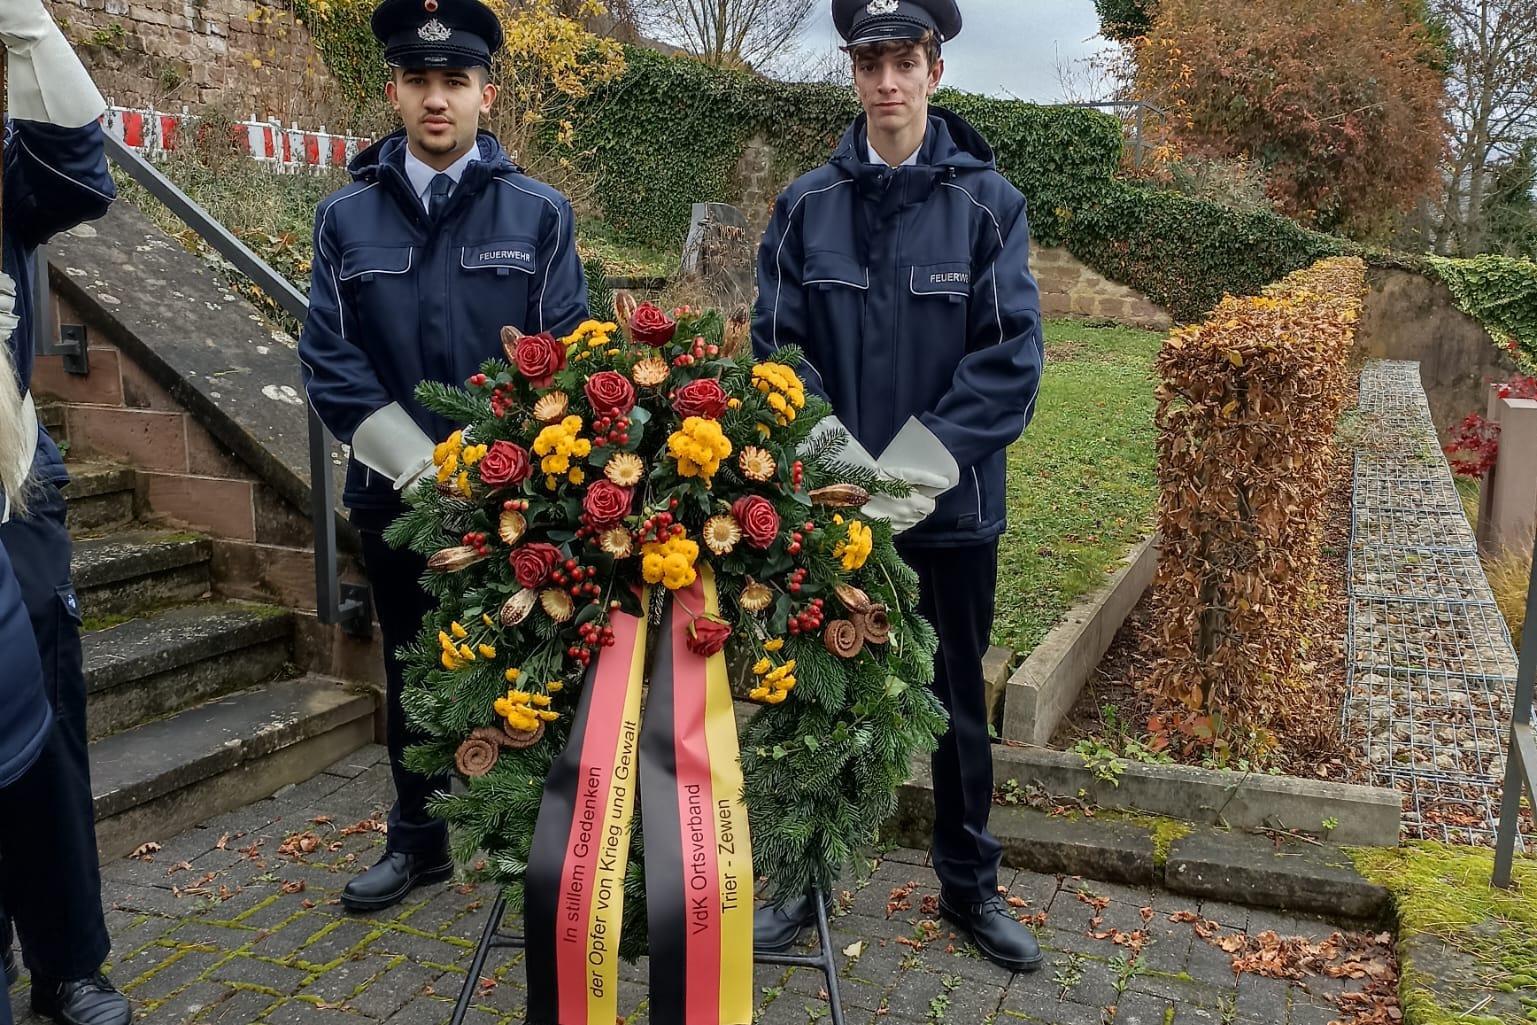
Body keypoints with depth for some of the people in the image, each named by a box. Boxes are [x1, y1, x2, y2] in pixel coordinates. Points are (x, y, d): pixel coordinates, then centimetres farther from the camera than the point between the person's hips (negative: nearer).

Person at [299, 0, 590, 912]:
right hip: (396, 495, 2)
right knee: (412, 672, 15)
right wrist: (421, 465, -13)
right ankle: (418, 838, 32)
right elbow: (330, 363, -2)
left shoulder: (541, 214, -1)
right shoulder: (347, 218, 3)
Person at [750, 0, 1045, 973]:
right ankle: (808, 880, 32)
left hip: (953, 508, 0)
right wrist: (836, 462, -16)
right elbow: (778, 345, -3)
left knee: (959, 702, 14)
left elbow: (1011, 354, -9)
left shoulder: (988, 202, -4)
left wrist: (923, 464, -18)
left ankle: (970, 885, 34)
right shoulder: (807, 205, 1)